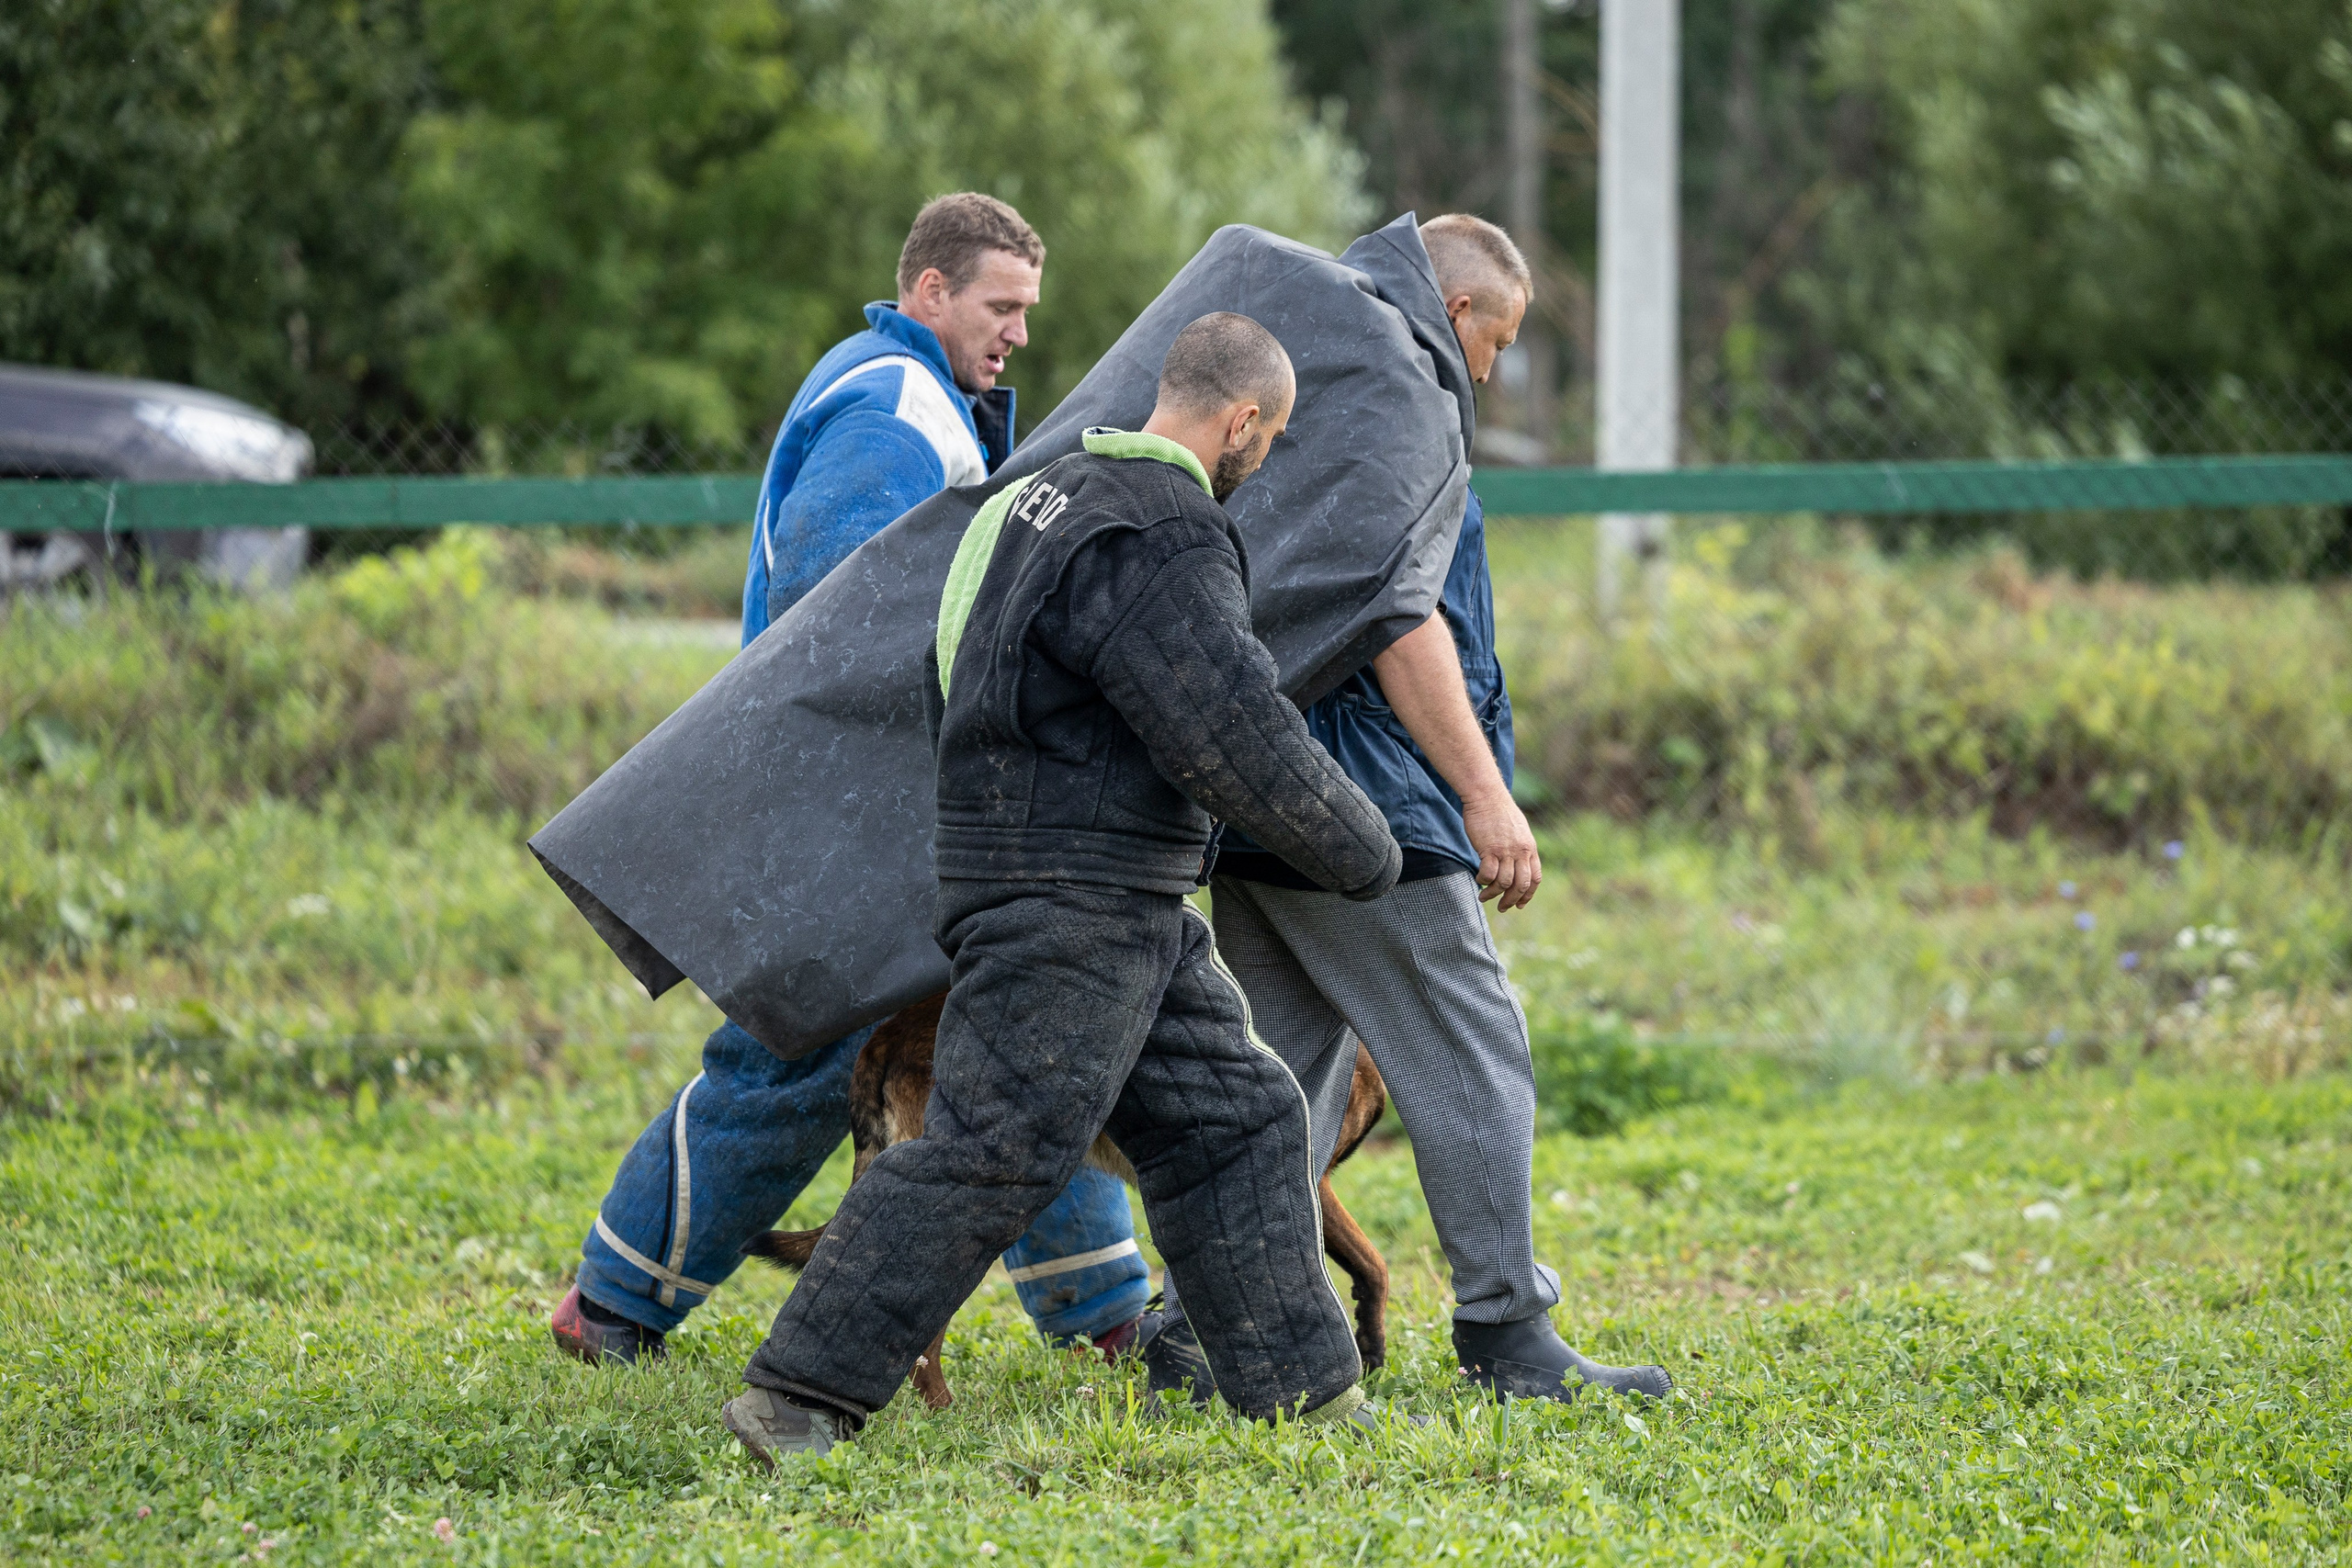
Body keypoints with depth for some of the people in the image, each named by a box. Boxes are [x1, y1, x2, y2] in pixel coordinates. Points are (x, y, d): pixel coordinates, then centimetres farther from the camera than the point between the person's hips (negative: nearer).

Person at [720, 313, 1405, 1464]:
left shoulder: (1067, 496, 16)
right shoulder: (1158, 541, -17)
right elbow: (1240, 742, -19)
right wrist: (1361, 853, -5)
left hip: (1129, 914, 11)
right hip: (1066, 898, -11)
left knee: (1235, 1121, 12)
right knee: (993, 1148, -12)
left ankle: (1304, 1396, 15)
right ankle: (795, 1395, -10)